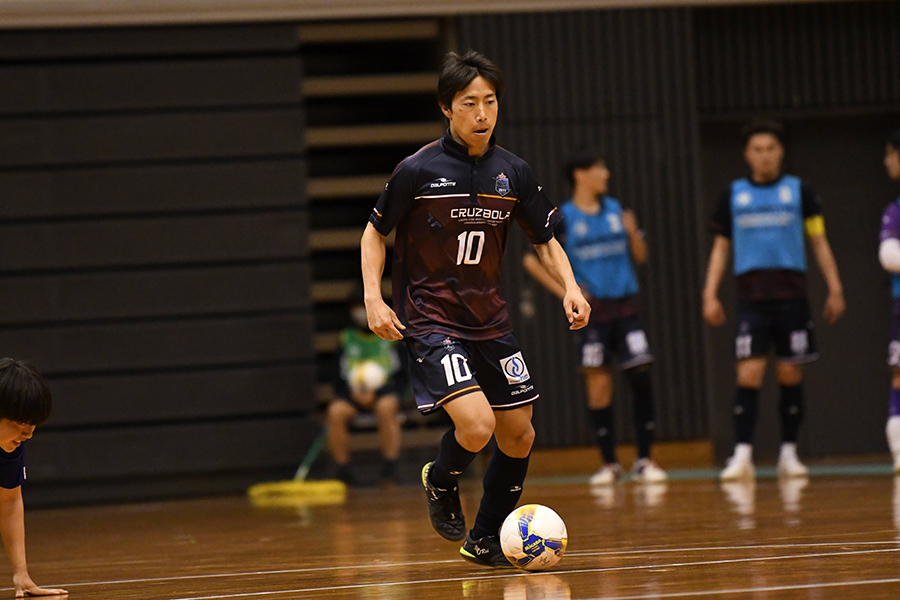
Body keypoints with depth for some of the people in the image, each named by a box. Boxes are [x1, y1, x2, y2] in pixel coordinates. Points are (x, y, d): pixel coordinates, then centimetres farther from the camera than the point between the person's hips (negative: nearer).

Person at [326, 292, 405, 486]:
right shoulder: (346, 339, 13)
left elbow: (401, 375, 1)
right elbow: (339, 377, 9)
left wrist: (374, 393, -15)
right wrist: (354, 393, -13)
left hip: (385, 391, -2)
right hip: (353, 392, 2)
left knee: (385, 407, -37)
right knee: (336, 411, -29)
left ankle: (390, 469, -33)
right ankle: (343, 471, -22)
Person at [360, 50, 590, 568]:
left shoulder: (513, 172, 0)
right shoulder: (419, 170, -12)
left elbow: (546, 239, 11)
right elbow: (376, 232, 1)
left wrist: (570, 287, -6)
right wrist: (374, 299, -11)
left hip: (490, 320, 6)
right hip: (429, 320, -5)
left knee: (519, 436, 7)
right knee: (476, 425, -22)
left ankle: (486, 539, 27)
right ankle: (442, 484, 12)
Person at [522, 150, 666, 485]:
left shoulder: (616, 210, 10)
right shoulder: (562, 219, -1)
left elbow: (640, 257, 14)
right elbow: (531, 260, 1)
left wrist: (632, 233, -6)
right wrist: (563, 292, -6)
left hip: (626, 306, 3)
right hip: (592, 310, -3)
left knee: (642, 379, -4)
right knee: (598, 385, -2)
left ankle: (644, 461, 2)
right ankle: (609, 464, 6)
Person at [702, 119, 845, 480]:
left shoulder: (798, 191, 7)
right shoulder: (734, 195, 10)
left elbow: (819, 242, 8)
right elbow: (721, 247, 14)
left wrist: (834, 289, 1)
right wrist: (710, 295, 5)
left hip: (791, 296, 0)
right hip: (752, 297, 0)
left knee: (790, 376, 2)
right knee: (748, 376, -10)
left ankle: (789, 453, 11)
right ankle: (742, 454, -11)